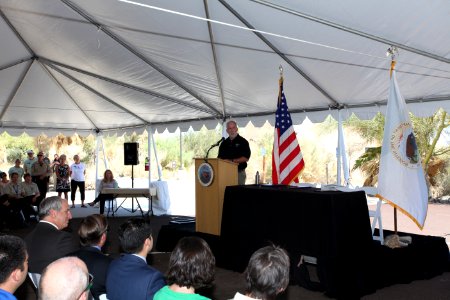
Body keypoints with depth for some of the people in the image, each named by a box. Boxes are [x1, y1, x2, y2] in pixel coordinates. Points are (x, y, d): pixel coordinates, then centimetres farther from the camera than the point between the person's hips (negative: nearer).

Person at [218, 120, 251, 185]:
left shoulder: (243, 142, 1)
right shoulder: (224, 143, 15)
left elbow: (246, 158, -8)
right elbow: (219, 157, 17)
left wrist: (232, 161, -15)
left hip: (239, 172, -4)